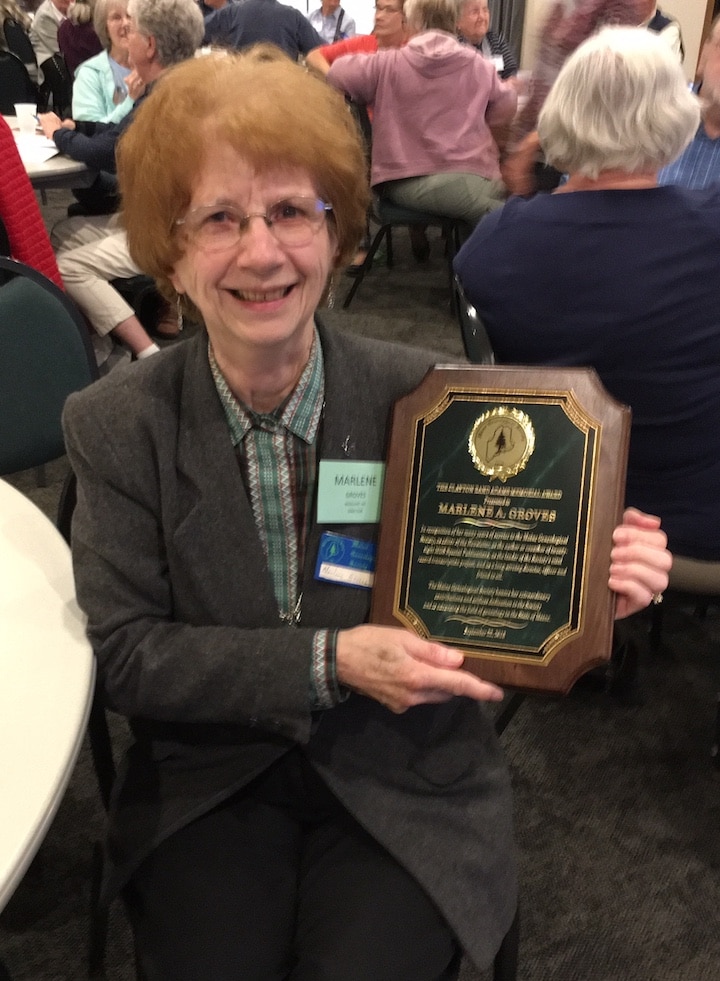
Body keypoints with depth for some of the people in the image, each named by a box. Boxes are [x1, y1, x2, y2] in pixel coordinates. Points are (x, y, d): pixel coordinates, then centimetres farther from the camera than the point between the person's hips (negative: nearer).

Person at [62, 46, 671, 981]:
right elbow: (125, 654, -9)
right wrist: (329, 661, -20)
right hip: (211, 785, 1)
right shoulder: (115, 427, -7)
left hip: (406, 786, 0)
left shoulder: (423, 396, -9)